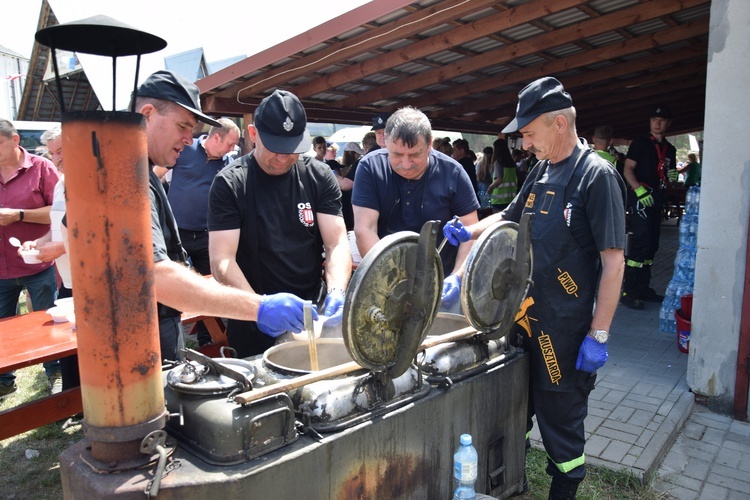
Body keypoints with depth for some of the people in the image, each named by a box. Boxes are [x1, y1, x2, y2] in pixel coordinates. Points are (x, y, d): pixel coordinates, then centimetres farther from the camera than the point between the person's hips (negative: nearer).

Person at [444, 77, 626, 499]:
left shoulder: (597, 175, -14)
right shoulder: (543, 171, 9)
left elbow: (613, 261, -17)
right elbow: (510, 217, 23)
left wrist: (599, 335, -18)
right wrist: (469, 231, 5)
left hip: (564, 329, -7)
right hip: (522, 316, 8)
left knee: (560, 417, 8)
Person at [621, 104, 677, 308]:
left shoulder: (670, 149, 18)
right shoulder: (640, 142, -1)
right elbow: (627, 170, -8)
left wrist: (671, 176, 1)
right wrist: (640, 190, -22)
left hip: (657, 199, 7)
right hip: (640, 197, -7)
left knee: (651, 245, 10)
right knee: (640, 242, -15)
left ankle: (643, 288, 18)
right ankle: (628, 291, -12)